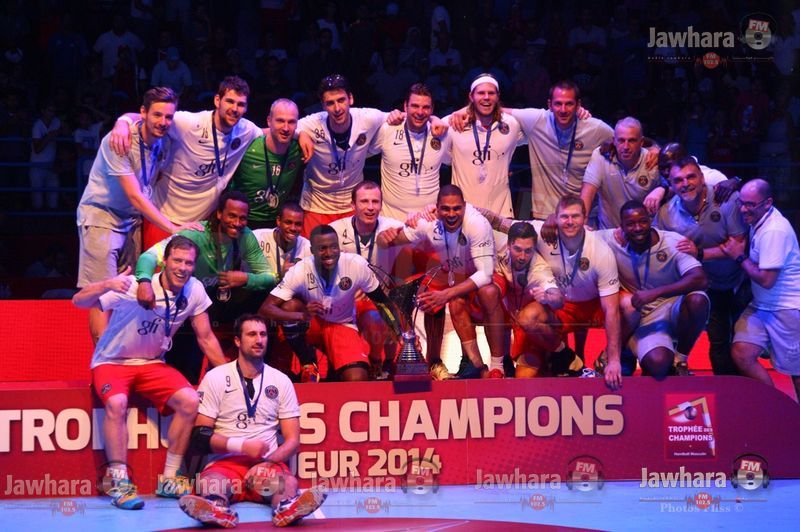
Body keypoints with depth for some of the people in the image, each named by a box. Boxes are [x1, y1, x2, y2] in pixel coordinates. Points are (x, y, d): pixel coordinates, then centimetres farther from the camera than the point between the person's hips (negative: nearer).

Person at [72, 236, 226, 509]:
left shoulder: (194, 290, -9)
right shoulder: (134, 287, -24)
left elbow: (206, 338, 3)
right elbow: (79, 301, -28)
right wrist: (107, 285, -48)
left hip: (152, 364, 4)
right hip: (112, 362, -4)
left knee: (190, 401, -19)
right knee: (117, 403, -34)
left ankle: (169, 479, -6)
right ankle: (118, 481, -24)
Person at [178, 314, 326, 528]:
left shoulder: (281, 381, 12)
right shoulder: (215, 378, 6)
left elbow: (292, 440, 8)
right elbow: (200, 435, 1)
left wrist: (268, 462, -12)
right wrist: (242, 446, -13)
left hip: (267, 463, 1)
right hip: (225, 461, -1)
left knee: (288, 482, -34)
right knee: (209, 483, -37)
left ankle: (287, 508, -66)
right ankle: (217, 510, -68)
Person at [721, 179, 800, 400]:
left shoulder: (774, 231, -23)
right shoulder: (758, 219, 4)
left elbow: (766, 280, -25)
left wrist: (740, 257, -13)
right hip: (761, 306, 9)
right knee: (741, 355, -6)